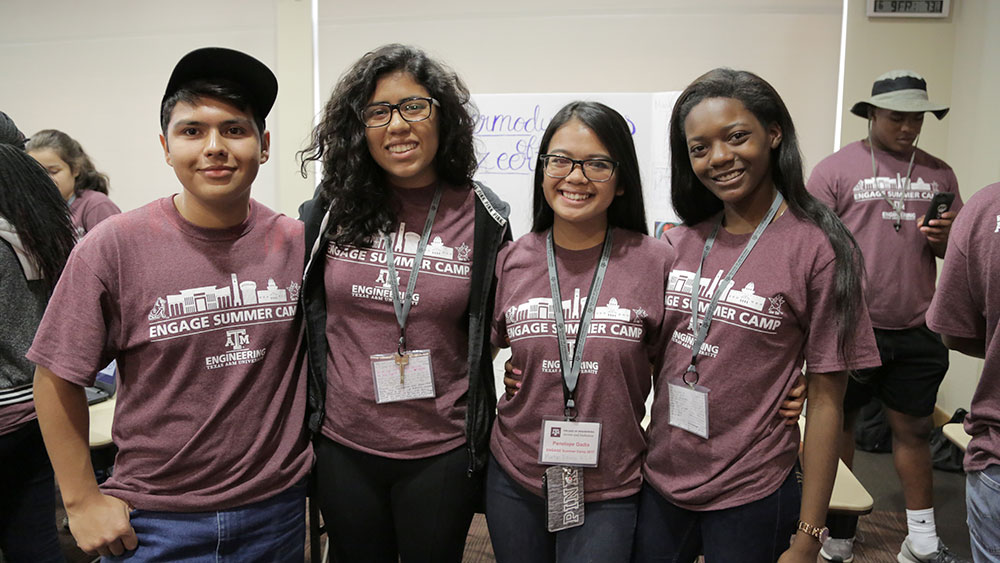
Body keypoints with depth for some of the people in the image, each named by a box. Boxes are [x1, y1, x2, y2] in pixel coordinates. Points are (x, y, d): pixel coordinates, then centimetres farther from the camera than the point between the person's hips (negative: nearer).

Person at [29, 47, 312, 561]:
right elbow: (57, 378, -4)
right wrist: (82, 500, -3)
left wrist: (322, 481, 5)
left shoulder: (297, 244, -5)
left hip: (279, 509, 2)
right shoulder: (113, 247, -12)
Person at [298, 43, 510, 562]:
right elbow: (301, 315, 10)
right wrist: (304, 415, 10)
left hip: (441, 452, -1)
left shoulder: (482, 217, -7)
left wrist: (482, 441, 5)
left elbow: (496, 331, 3)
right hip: (343, 446, 2)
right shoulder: (331, 209, -2)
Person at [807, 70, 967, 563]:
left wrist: (944, 239, -8)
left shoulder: (939, 174, 10)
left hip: (916, 331, 4)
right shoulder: (836, 169, -4)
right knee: (839, 423, 10)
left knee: (914, 429, 11)